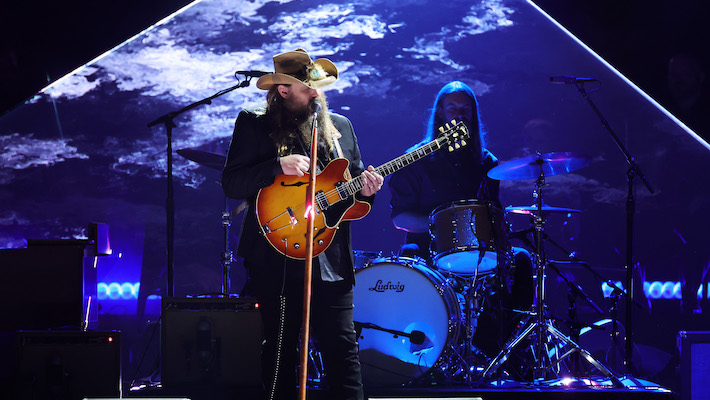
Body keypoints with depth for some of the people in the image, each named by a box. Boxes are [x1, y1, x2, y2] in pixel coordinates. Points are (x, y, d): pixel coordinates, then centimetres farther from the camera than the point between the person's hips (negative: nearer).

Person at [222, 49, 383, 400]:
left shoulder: (340, 126, 13)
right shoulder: (254, 124, 1)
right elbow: (231, 184, -8)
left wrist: (365, 190, -4)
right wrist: (279, 167, -21)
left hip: (331, 261, 3)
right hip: (276, 261, -3)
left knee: (342, 350, -1)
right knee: (280, 350, 6)